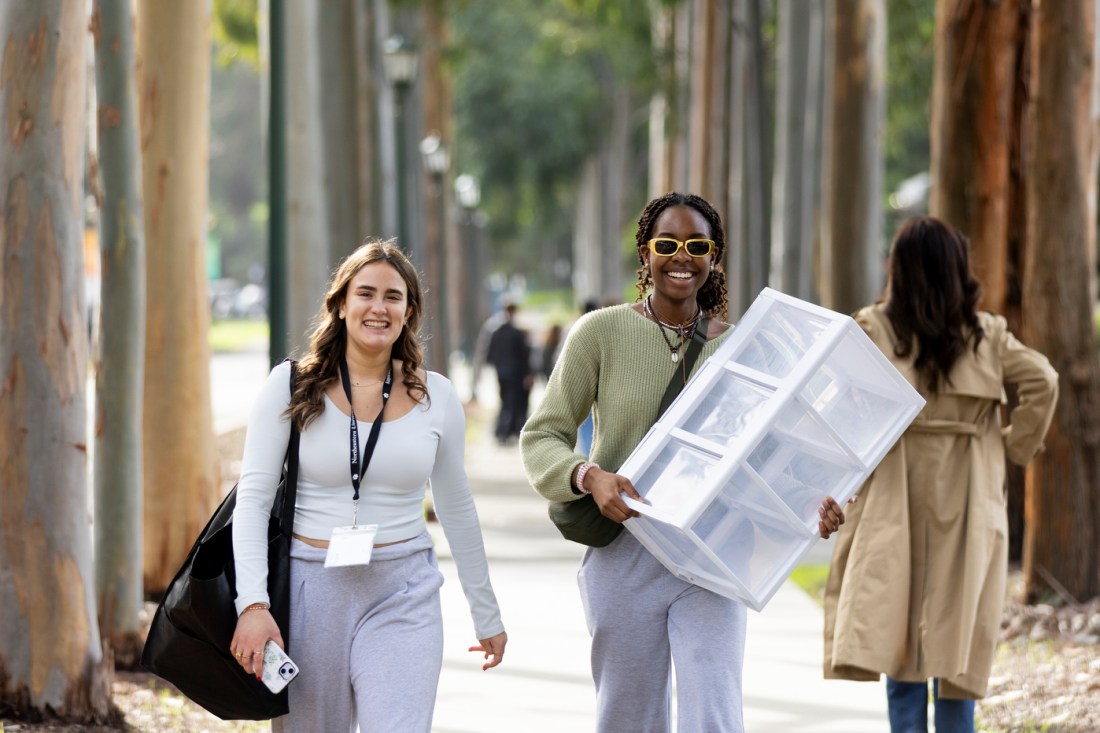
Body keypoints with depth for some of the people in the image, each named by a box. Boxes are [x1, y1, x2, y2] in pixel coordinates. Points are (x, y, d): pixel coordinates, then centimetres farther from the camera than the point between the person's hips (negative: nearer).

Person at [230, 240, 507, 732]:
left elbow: (457, 510, 15)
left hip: (402, 598, 1)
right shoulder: (292, 387, -1)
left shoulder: (436, 397, 5)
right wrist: (253, 604, -17)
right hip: (310, 592, 0)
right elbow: (252, 497, -5)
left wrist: (486, 613, 19)